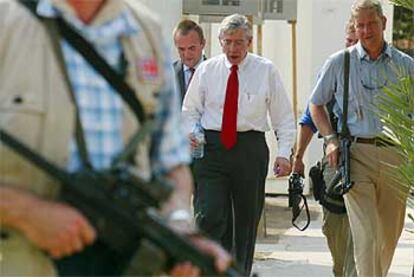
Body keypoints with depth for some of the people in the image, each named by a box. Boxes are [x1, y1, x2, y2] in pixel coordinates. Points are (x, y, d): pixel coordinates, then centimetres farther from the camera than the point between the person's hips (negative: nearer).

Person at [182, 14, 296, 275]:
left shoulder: (266, 70, 3)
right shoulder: (206, 70, 7)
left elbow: (284, 116, 4)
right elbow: (190, 110, 16)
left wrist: (284, 153, -5)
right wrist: (191, 133, -4)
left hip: (250, 148, 0)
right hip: (211, 148, 0)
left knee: (247, 220, 8)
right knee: (210, 216, -12)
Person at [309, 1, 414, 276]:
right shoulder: (339, 63, 5)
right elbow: (316, 105, 14)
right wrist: (331, 139, 1)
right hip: (356, 155, -2)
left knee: (390, 234, 11)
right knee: (365, 234, -12)